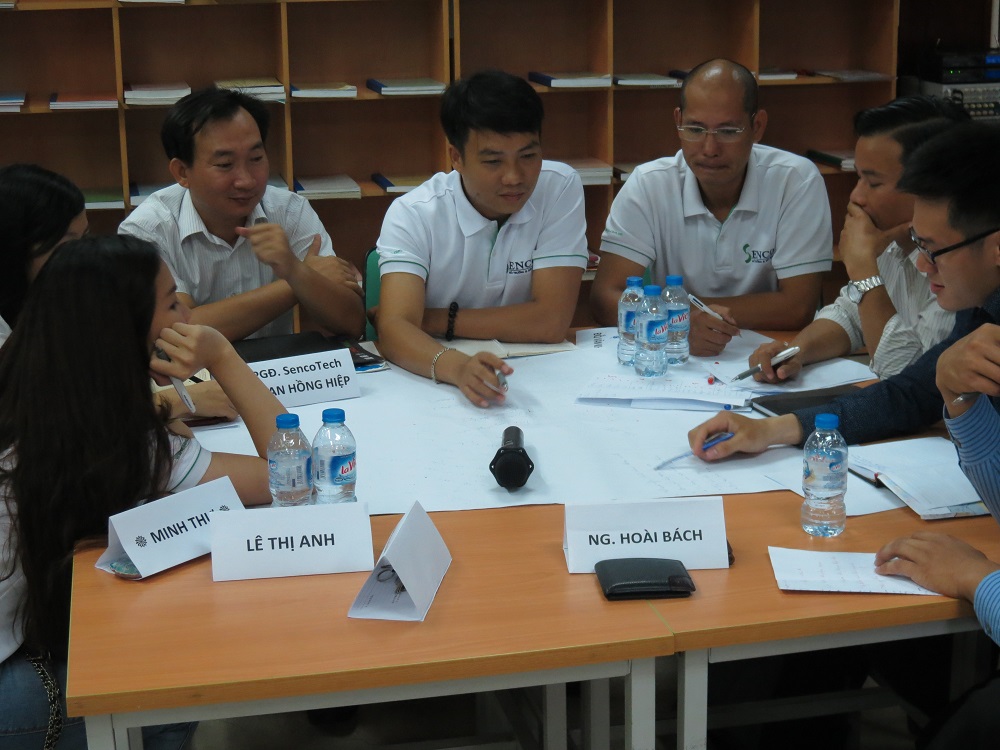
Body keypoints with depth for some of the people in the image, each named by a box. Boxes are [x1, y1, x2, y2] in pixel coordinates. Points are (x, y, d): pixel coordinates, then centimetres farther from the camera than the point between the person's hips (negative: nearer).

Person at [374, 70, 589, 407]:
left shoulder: (560, 189, -6)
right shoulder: (412, 215, -8)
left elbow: (551, 320, -13)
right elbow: (394, 328, -22)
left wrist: (437, 319, -11)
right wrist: (455, 366, -41)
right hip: (432, 384, 0)